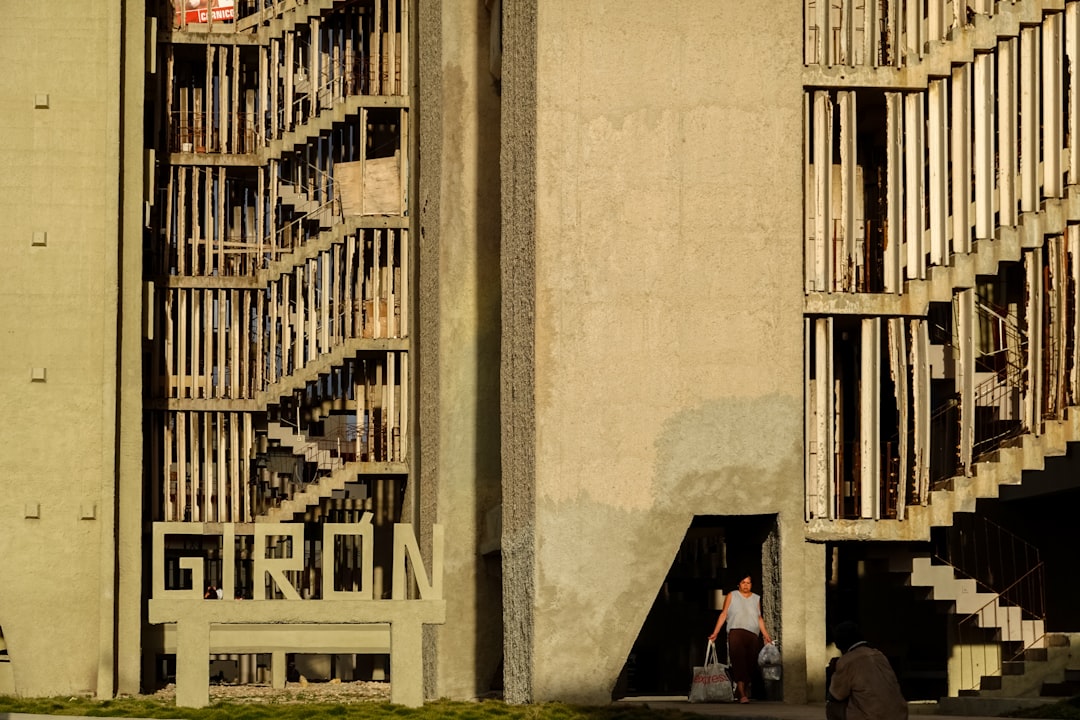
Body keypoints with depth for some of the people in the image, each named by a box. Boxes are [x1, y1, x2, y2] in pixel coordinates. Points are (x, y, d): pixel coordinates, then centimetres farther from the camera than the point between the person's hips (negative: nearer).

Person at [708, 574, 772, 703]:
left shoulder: (756, 598, 18)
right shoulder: (732, 596, 10)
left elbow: (759, 618, 19)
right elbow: (724, 614, 7)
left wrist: (766, 635, 12)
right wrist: (715, 632, 1)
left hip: (753, 634, 4)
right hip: (736, 631, -4)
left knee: (750, 664, -2)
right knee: (739, 662, -15)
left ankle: (744, 691, 10)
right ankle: (742, 695, -22)